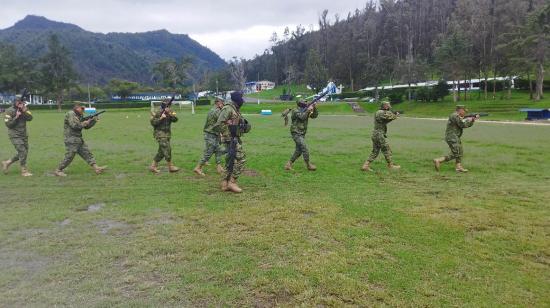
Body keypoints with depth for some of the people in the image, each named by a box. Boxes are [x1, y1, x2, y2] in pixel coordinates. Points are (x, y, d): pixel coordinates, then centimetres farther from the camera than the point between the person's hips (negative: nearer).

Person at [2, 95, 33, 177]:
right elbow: (8, 124, -12)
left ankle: (7, 163, 28)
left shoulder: (25, 109, 6)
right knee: (23, 152, -12)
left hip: (24, 135, 6)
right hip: (15, 136, -6)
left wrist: (23, 111, -20)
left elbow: (30, 118, -9)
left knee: (24, 153, 11)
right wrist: (16, 117, -19)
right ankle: (24, 171, -3)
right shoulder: (9, 111, -8)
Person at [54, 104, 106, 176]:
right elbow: (74, 125, -23)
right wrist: (83, 123, -10)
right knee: (69, 157, -5)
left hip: (79, 140, 9)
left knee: (87, 153, 4)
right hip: (71, 140, -9)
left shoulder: (80, 116, 17)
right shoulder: (70, 114, -10)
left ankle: (96, 168, 2)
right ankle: (58, 170, 9)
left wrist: (93, 121, 3)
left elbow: (87, 126, 18)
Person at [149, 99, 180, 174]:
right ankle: (170, 166, -12)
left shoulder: (170, 112, 6)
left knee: (162, 152, 9)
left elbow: (175, 119, -10)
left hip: (167, 134, 6)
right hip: (160, 134, -6)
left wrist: (170, 113, -22)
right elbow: (152, 122, -10)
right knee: (167, 149, -16)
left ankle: (153, 166, 20)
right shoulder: (158, 113, -7)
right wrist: (161, 118, -20)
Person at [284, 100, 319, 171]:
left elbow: (315, 115, 2)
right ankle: (308, 165, -2)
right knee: (305, 149, -12)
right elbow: (302, 117, -30)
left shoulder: (305, 111, 7)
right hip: (296, 134, -8)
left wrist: (314, 108, -13)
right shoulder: (296, 111, -14)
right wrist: (308, 110, -28)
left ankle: (289, 164, 17)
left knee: (298, 151, 10)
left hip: (302, 134, 8)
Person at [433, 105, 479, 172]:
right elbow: (463, 125, -18)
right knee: (455, 154, -12)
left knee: (460, 153, 12)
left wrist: (474, 119, 8)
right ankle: (438, 161, -13)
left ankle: (458, 167, 13)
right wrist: (469, 120, -1)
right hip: (452, 138, -11)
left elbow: (468, 125, 21)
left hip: (455, 138, 11)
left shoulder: (459, 117, 18)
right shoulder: (455, 116, -15)